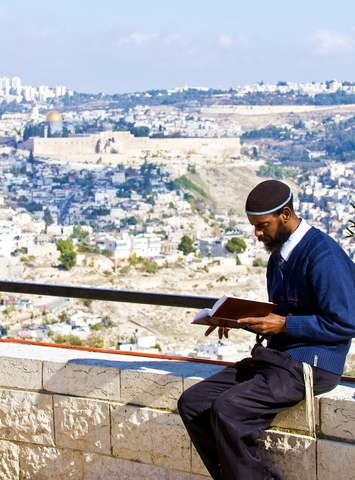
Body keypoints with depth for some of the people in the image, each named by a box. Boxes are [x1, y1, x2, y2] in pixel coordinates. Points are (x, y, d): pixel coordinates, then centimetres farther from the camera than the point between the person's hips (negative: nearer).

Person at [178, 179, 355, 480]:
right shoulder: (279, 256, 14)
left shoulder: (324, 255, -15)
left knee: (227, 410, -27)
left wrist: (283, 325, -18)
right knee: (192, 403, -2)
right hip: (274, 356, 10)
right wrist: (239, 319, 5)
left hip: (309, 365, -9)